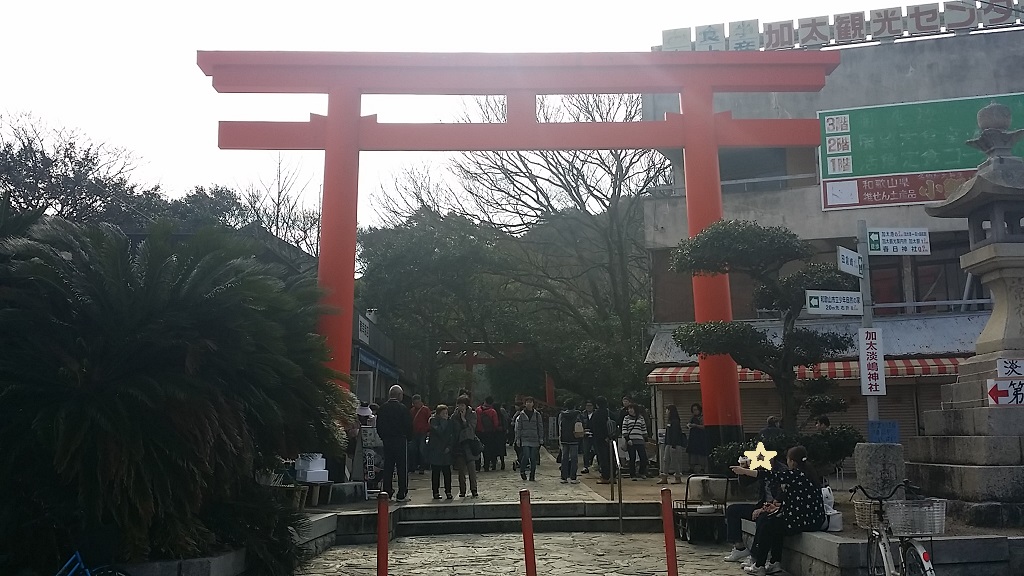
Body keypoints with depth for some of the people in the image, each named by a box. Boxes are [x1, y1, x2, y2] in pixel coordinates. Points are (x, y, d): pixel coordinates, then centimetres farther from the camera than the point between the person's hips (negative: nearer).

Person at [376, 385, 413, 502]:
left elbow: (378, 426, 8)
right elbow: (409, 426, -10)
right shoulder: (402, 408, -11)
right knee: (402, 467, 0)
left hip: (387, 441, 5)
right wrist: (408, 438, 5)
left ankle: (387, 492, 12)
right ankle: (401, 494, 0)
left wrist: (383, 437, 17)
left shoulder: (382, 408, 4)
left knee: (387, 467, 11)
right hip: (400, 440, -5)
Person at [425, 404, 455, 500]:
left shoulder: (449, 422, 9)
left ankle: (448, 491, 8)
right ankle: (436, 492, 9)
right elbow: (439, 431, -20)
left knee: (447, 472, 1)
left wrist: (449, 447, -4)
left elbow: (452, 436, 9)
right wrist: (443, 421, -13)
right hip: (435, 451, -3)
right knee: (435, 472, 2)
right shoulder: (433, 421, -4)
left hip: (446, 451, 3)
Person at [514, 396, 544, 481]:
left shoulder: (537, 415, 5)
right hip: (525, 439, -1)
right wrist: (518, 439, 2)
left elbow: (540, 427, 9)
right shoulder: (522, 414, 4)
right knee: (526, 456, -13)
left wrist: (541, 438, 3)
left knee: (533, 458, 2)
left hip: (535, 439, 1)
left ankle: (532, 476, 13)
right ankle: (522, 471, 13)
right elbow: (518, 428, 6)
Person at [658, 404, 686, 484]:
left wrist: (673, 445, -22)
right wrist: (665, 444, 19)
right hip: (668, 444, 10)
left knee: (675, 461, -3)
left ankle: (678, 478, 5)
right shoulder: (669, 421, 15)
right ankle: (664, 478, 7)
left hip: (674, 444, -10)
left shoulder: (675, 421, -13)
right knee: (666, 460, 6)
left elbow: (675, 434, -19)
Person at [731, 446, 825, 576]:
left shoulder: (795, 474, -16)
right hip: (813, 518, 9)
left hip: (804, 520, -9)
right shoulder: (807, 473, 11)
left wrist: (744, 471, -9)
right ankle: (776, 563, 19)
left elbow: (770, 475, -16)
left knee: (768, 526, 6)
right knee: (774, 522, 20)